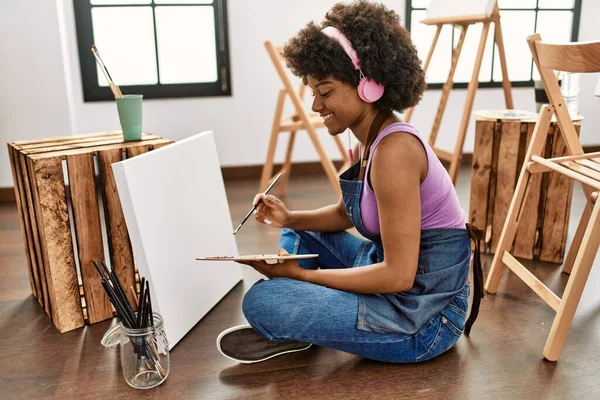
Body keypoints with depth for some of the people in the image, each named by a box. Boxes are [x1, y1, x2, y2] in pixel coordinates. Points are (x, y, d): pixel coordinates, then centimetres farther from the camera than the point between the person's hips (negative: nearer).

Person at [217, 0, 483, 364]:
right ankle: (295, 328, 7)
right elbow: (345, 214, 18)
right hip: (397, 282, 10)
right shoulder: (376, 140, 4)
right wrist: (290, 219, 0)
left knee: (262, 301, -20)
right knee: (300, 234, 18)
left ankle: (291, 331, 11)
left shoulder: (394, 149, -25)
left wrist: (299, 273, -19)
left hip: (423, 314, -10)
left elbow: (398, 275, -26)